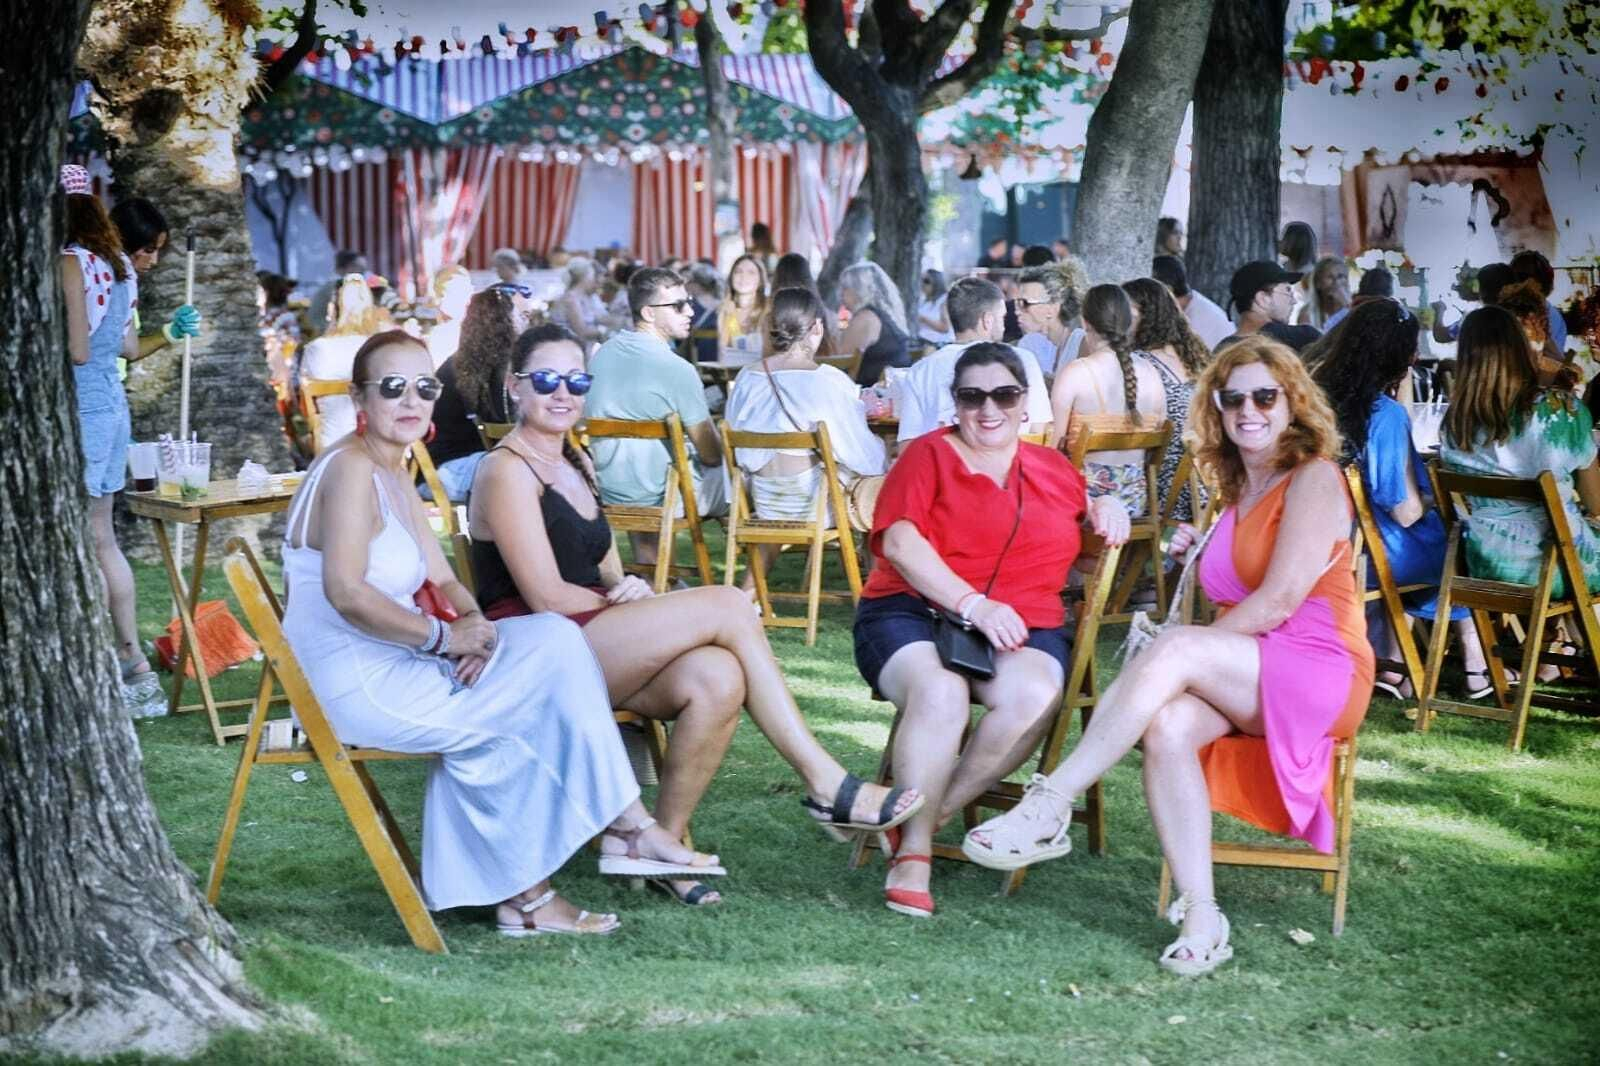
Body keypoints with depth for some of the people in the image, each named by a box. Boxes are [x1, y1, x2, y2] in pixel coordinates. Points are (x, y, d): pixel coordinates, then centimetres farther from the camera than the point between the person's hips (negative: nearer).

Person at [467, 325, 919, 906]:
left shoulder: (576, 465, 23)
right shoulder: (507, 471, -5)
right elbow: (547, 596, -13)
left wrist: (632, 595, -3)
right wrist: (621, 600, -3)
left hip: (591, 649, 8)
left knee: (718, 678, -26)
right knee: (725, 603, -23)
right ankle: (826, 782, -19)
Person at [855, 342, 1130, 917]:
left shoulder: (1053, 469, 22)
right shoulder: (928, 454, 10)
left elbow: (1088, 510, 40)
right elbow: (898, 542, -5)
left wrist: (1107, 511, 13)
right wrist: (973, 604, -16)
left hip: (1023, 627, 3)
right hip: (914, 612, -3)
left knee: (1033, 694, -33)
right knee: (940, 692, -37)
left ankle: (926, 817, -19)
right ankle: (913, 855, -26)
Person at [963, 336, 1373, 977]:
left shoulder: (1314, 478, -1)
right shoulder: (1236, 492, 24)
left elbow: (1280, 601, -12)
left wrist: (1182, 651, -12)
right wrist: (1192, 558, 9)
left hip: (1317, 670, -6)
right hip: (1243, 680, 6)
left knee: (1175, 649, -32)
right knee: (1167, 723, -29)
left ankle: (1051, 806, -35)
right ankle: (1200, 919, -36)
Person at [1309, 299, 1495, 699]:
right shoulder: (1386, 414, -24)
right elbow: (1406, 512, -22)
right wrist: (1432, 496, 0)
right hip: (1381, 555, -6)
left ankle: (1392, 666, 28)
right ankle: (1475, 667, 31)